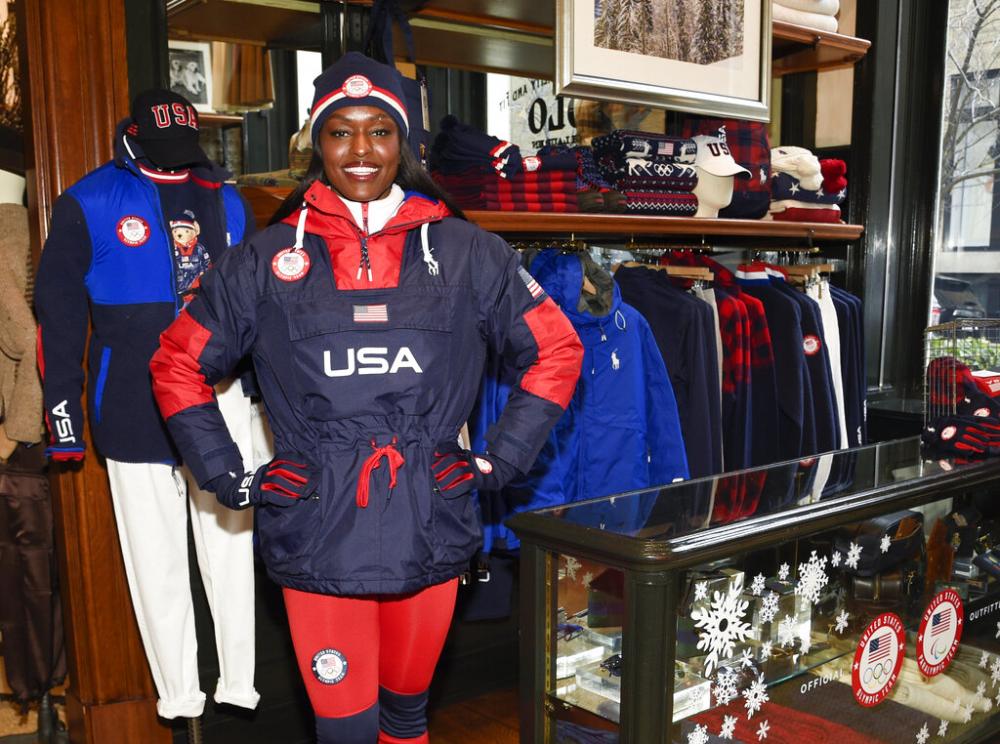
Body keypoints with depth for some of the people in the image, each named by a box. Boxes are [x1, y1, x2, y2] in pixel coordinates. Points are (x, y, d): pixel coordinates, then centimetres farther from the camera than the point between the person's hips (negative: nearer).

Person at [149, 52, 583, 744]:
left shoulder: (466, 253, 2)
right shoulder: (267, 259, 3)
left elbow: (557, 351, 8)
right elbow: (178, 364, 11)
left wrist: (499, 462, 1)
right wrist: (230, 478, 2)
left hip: (430, 529, 1)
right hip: (318, 535, -1)